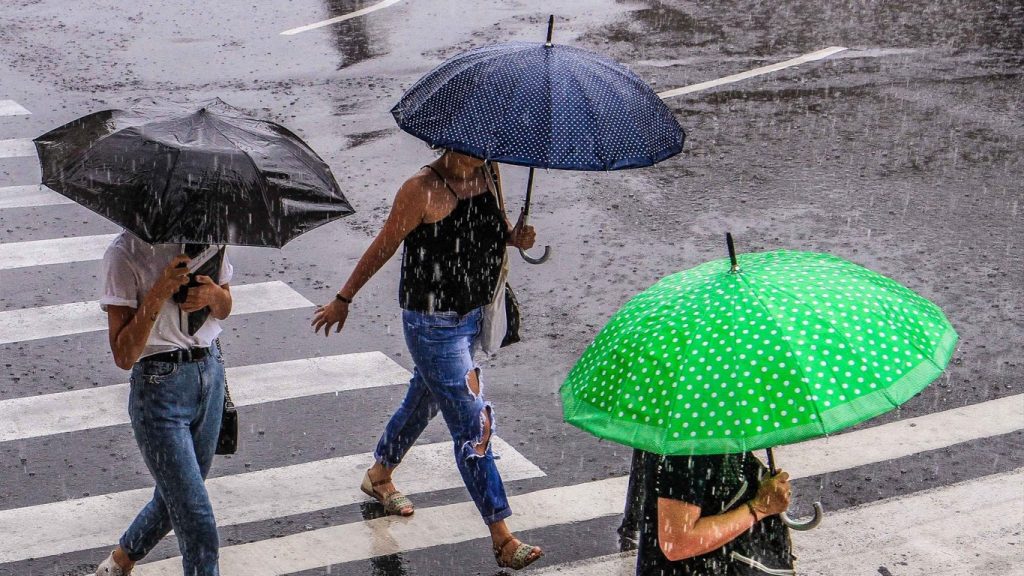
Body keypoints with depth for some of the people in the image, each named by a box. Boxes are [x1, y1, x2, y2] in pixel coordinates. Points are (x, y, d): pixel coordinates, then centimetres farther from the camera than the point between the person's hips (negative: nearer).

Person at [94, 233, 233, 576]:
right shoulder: (126, 253, -18)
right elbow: (124, 356, -19)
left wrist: (213, 295, -10)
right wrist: (158, 293, -31)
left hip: (211, 372, 6)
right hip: (159, 386, -6)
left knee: (176, 500, 20)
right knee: (198, 523, -8)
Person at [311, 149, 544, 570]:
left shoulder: (486, 176, 2)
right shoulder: (422, 190, -19)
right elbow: (383, 247, -10)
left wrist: (516, 237, -6)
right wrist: (343, 299, -1)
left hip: (471, 315, 8)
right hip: (432, 326, -8)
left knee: (423, 401, 25)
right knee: (472, 424, -8)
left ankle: (379, 476, 50)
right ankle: (502, 538, -3)